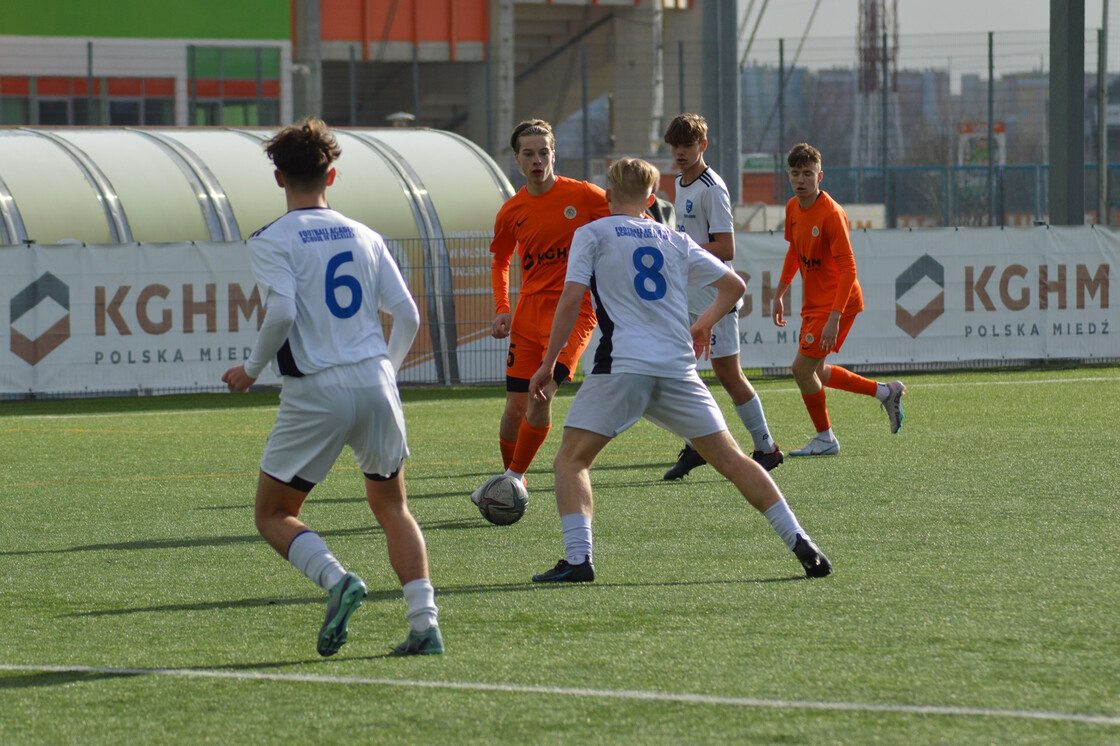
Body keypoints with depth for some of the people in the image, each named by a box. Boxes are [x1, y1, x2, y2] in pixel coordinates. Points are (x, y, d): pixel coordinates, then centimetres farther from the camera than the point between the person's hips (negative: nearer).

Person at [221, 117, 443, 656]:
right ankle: (425, 624, 3)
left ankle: (336, 579, -18)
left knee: (273, 515, 9)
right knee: (391, 506, 18)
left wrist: (252, 369, -2)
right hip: (375, 380, 4)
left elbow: (283, 312, -17)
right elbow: (407, 315, 8)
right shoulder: (364, 237, 12)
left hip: (315, 392, -4)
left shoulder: (271, 241, -3)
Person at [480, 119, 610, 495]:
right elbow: (500, 261, 22)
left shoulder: (583, 196, -5)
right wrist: (502, 309, 10)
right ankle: (511, 478, 20)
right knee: (515, 406, 1)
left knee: (541, 397, -19)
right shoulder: (512, 212, 6)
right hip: (529, 312, 4)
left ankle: (514, 479, -9)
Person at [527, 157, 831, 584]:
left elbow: (571, 299, -3)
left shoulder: (592, 234, 8)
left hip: (621, 367, -4)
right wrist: (705, 323, 41)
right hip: (678, 368, 4)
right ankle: (801, 544, 3)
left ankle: (578, 559, -14)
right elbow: (734, 285, 22)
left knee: (571, 460, 4)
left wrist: (549, 363, 2)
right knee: (730, 460, 8)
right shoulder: (675, 240, 19)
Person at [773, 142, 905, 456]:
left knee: (802, 368, -10)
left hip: (836, 302, -9)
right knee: (815, 372, 14)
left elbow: (847, 268, -24)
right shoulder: (793, 208, 4)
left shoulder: (831, 213, -22)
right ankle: (885, 392, 28)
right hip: (813, 302, 9)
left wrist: (834, 318, -29)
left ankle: (825, 439, 7)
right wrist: (779, 293, 21)